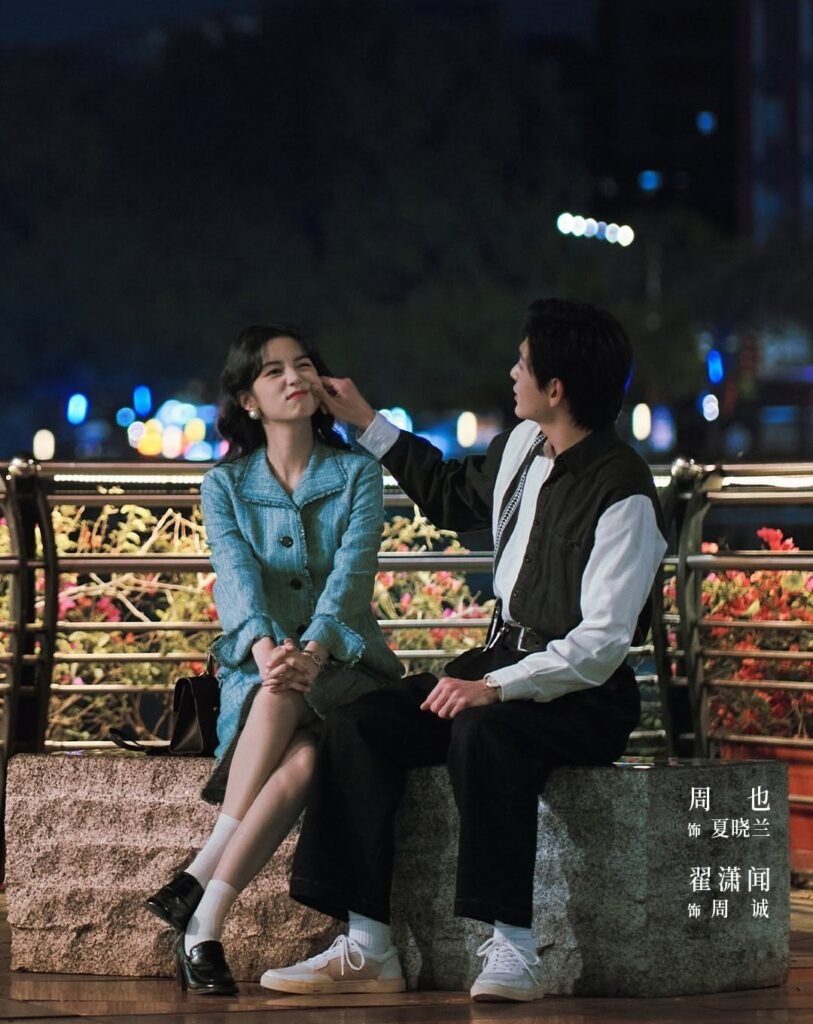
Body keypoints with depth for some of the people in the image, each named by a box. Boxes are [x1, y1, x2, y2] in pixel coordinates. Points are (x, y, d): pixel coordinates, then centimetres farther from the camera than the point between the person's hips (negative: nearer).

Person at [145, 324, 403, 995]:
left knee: (303, 758, -35)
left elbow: (351, 572, -12)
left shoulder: (358, 473, 5)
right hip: (255, 669, 0)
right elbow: (239, 579, -11)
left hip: (342, 660, 0)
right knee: (277, 696, -37)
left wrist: (313, 651, -32)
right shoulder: (225, 485, 8)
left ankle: (205, 891, -36)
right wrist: (266, 650, -33)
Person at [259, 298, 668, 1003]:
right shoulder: (523, 446, 8)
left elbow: (601, 644, -22)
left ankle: (514, 951, -36)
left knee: (481, 734, -38)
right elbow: (453, 494, 32)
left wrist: (497, 688, -32)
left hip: (582, 695, -8)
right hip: (503, 666, 8)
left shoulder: (622, 494, -17)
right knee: (356, 726, -11)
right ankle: (367, 948, -15)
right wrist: (367, 423, 33)